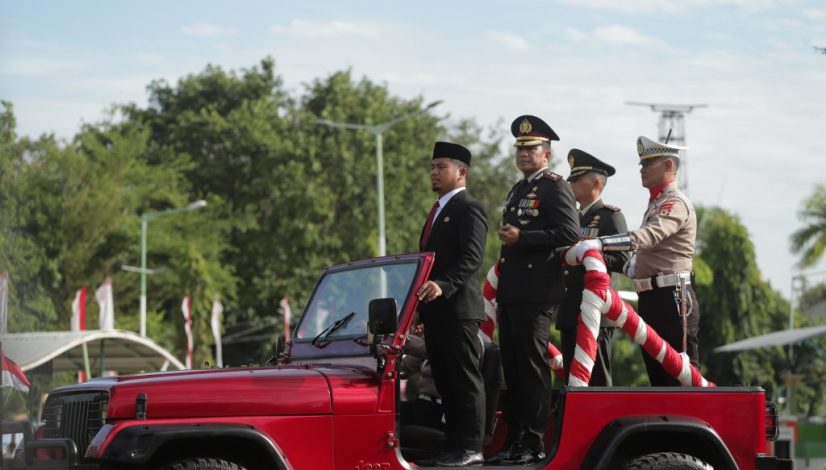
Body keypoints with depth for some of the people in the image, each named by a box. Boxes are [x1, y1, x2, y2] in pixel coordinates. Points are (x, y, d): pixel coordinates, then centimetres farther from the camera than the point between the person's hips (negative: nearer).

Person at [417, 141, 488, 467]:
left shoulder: (469, 209, -6)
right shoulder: (439, 211, 23)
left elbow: (472, 257, -18)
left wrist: (442, 286, -31)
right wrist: (422, 304, 18)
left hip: (458, 309, -9)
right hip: (435, 311, 9)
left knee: (465, 381, -7)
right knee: (445, 382, 9)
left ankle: (471, 448, -6)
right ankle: (454, 446, 12)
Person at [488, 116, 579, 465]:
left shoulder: (555, 187, -6)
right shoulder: (518, 191, 22)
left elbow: (570, 234, -17)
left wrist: (521, 237, -19)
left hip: (536, 295, -9)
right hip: (510, 293, 9)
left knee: (533, 369, -7)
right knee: (512, 370, 10)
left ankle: (533, 445, -6)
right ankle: (513, 442, 14)